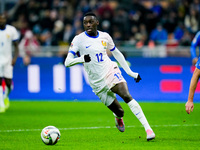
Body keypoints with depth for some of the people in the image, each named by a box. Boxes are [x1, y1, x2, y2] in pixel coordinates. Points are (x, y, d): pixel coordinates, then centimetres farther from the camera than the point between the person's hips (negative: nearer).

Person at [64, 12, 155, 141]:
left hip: (111, 71, 1)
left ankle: (148, 128, -24)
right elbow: (67, 62, -11)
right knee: (119, 111, -4)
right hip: (97, 82, -1)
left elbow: (117, 54, 19)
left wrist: (130, 72, 18)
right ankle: (118, 118, 37)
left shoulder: (105, 37, 5)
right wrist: (81, 59, -31)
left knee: (127, 96, -25)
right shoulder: (79, 40, -6)